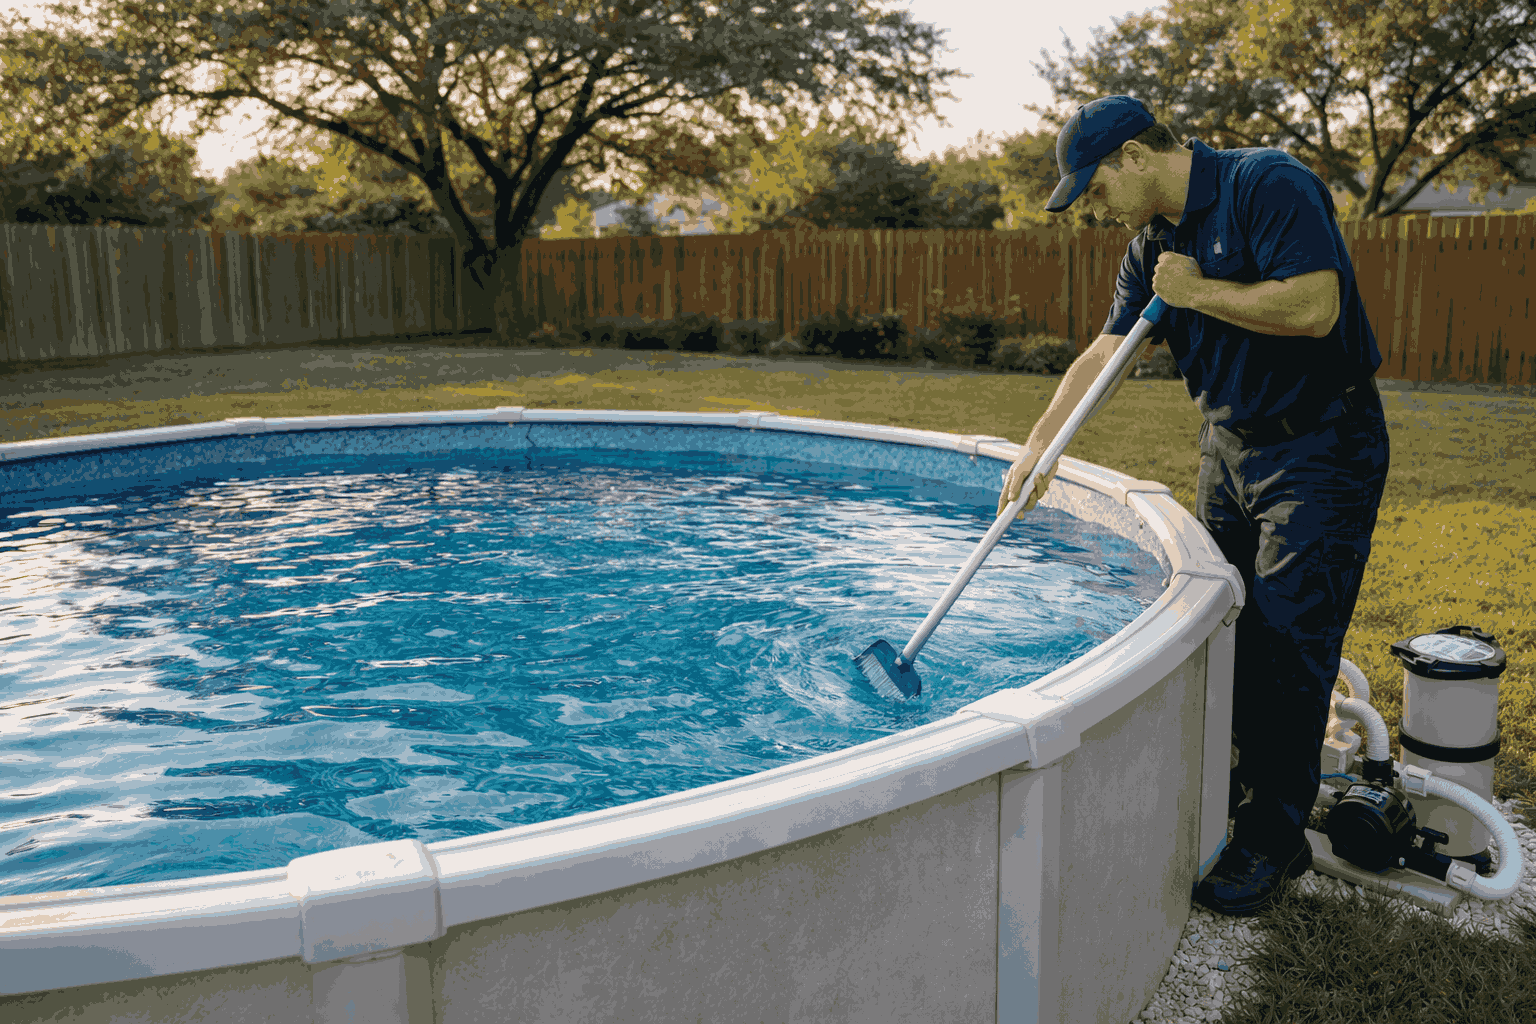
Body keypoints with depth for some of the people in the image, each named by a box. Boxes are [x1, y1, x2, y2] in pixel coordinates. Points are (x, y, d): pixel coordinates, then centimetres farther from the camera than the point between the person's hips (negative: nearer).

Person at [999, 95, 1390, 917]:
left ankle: (1274, 839, 7)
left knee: (1287, 643, -6)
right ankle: (1233, 786, 31)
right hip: (1231, 442, 8)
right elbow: (1102, 356, 7)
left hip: (1322, 448, -8)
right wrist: (1037, 449, 1)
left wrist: (1198, 292, -17)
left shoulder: (1268, 186, -17)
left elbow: (1314, 307, -28)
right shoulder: (1153, 247, 7)